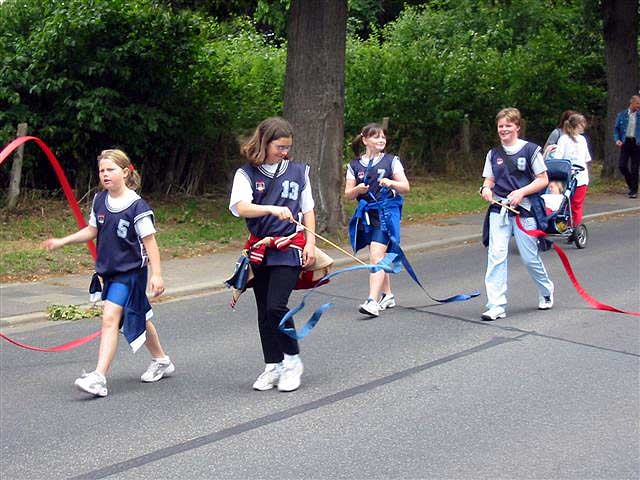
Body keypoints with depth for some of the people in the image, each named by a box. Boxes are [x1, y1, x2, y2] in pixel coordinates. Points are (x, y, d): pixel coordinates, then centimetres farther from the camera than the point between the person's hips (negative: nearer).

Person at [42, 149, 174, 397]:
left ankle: (99, 378, -22)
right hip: (109, 270, 7)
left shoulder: (137, 206, -16)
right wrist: (62, 241, 9)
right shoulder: (100, 200, 3)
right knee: (137, 318, 20)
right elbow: (92, 230, 16)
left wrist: (156, 274, -15)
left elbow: (149, 241, -13)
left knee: (110, 317, -19)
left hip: (131, 271, -7)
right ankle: (161, 361, 40)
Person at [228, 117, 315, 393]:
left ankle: (293, 361, 3)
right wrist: (273, 209, -33)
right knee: (264, 311, 7)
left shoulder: (298, 171, 6)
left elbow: (307, 209, 11)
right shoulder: (246, 174, -1)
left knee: (276, 306, -14)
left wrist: (310, 243, 1)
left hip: (289, 248, -2)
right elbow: (240, 207, -17)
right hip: (260, 250, 2)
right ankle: (272, 367, 19)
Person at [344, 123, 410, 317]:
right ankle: (387, 295, 31)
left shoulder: (391, 161, 3)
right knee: (379, 257, 14)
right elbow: (348, 195, 8)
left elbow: (406, 188, 3)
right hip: (365, 213, 4)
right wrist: (357, 189, -13)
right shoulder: (354, 165, 8)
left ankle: (372, 301, -22)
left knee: (376, 255, -16)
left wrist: (391, 183, -16)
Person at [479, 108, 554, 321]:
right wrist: (486, 189, -7)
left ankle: (546, 290, 34)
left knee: (530, 257, 5)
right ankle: (496, 306, -10)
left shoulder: (530, 150, -2)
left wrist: (521, 192, -16)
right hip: (498, 210, 3)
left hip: (524, 209, -3)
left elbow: (543, 180, -2)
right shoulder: (493, 154, 10)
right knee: (496, 255, -10)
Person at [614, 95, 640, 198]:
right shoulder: (622, 115, 7)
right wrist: (617, 139, -5)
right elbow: (616, 128, 10)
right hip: (625, 142, 1)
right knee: (622, 165, -5)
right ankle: (631, 185, 18)